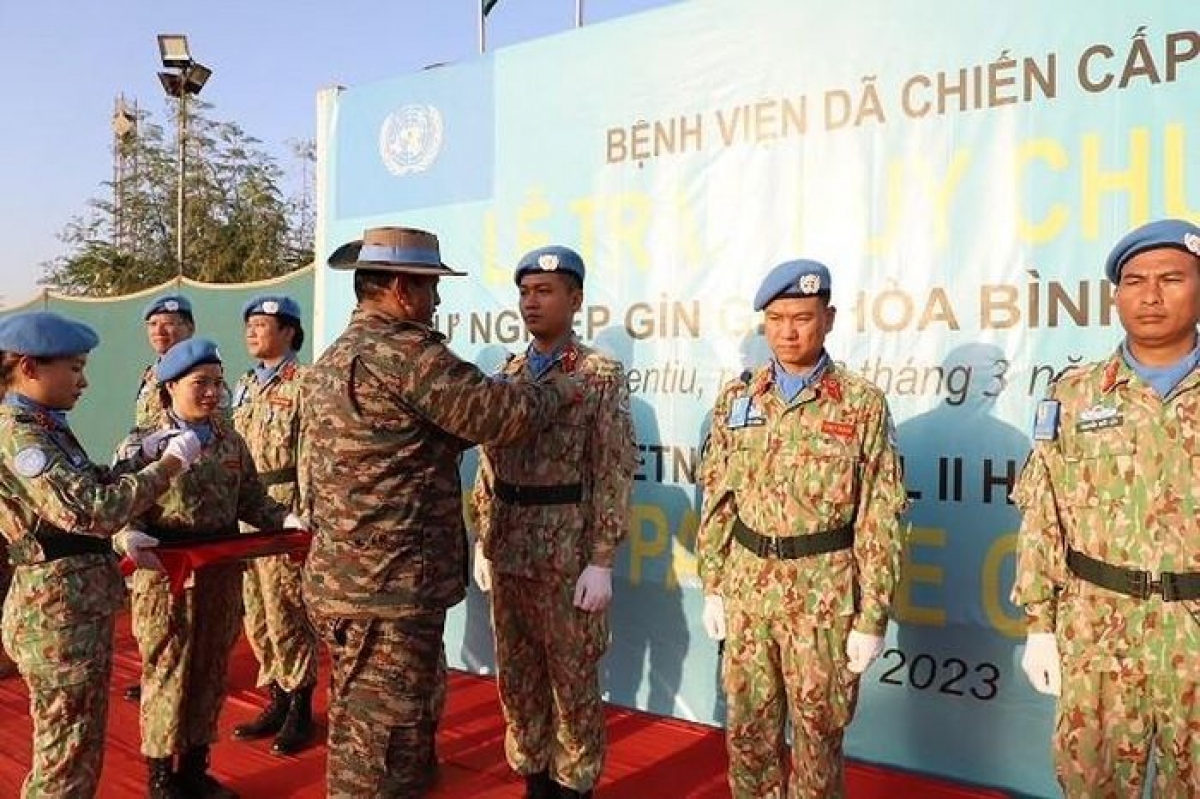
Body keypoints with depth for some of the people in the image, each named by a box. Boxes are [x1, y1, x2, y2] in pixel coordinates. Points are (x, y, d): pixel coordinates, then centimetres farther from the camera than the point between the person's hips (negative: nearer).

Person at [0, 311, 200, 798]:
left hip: (80, 605, 9)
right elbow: (92, 511, -27)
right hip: (60, 613, -9)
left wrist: (141, 458, 8)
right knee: (67, 756, 3)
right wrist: (168, 465, -19)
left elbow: (83, 493, 19)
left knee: (81, 746, 21)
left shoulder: (44, 427, 10)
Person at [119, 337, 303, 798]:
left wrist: (286, 519, -6)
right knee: (167, 672, 5)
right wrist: (129, 536, -31)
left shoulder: (232, 443, 7)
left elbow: (252, 501, 10)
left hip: (222, 573, 5)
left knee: (211, 671, 14)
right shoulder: (141, 445, -6)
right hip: (166, 574, -5)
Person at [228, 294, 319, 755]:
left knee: (287, 613, 0)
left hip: (284, 510, -8)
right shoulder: (245, 385, 14)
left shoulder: (303, 384, -10)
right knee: (258, 614, 13)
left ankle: (299, 711, 14)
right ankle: (277, 701, 26)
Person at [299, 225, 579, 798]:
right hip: (389, 590, -10)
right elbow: (500, 414, -15)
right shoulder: (403, 350, -16)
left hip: (343, 580, 10)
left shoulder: (330, 361, 15)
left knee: (361, 739, 22)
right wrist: (555, 392, 3)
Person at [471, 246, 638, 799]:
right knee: (515, 675, 15)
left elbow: (615, 473, -10)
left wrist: (602, 562, -14)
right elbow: (489, 467, 13)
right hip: (509, 552, 5)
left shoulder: (601, 374, -6)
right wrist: (483, 542, 11)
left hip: (569, 555, -5)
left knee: (573, 678, 8)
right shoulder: (509, 375, 10)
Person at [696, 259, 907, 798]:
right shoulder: (736, 398, 4)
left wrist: (873, 618, -8)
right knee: (746, 729, 15)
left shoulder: (863, 403, -7)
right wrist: (713, 587, 6)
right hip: (745, 589, 3)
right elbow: (717, 500, 8)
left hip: (824, 596, -3)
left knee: (817, 733, 12)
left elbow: (880, 521, -7)